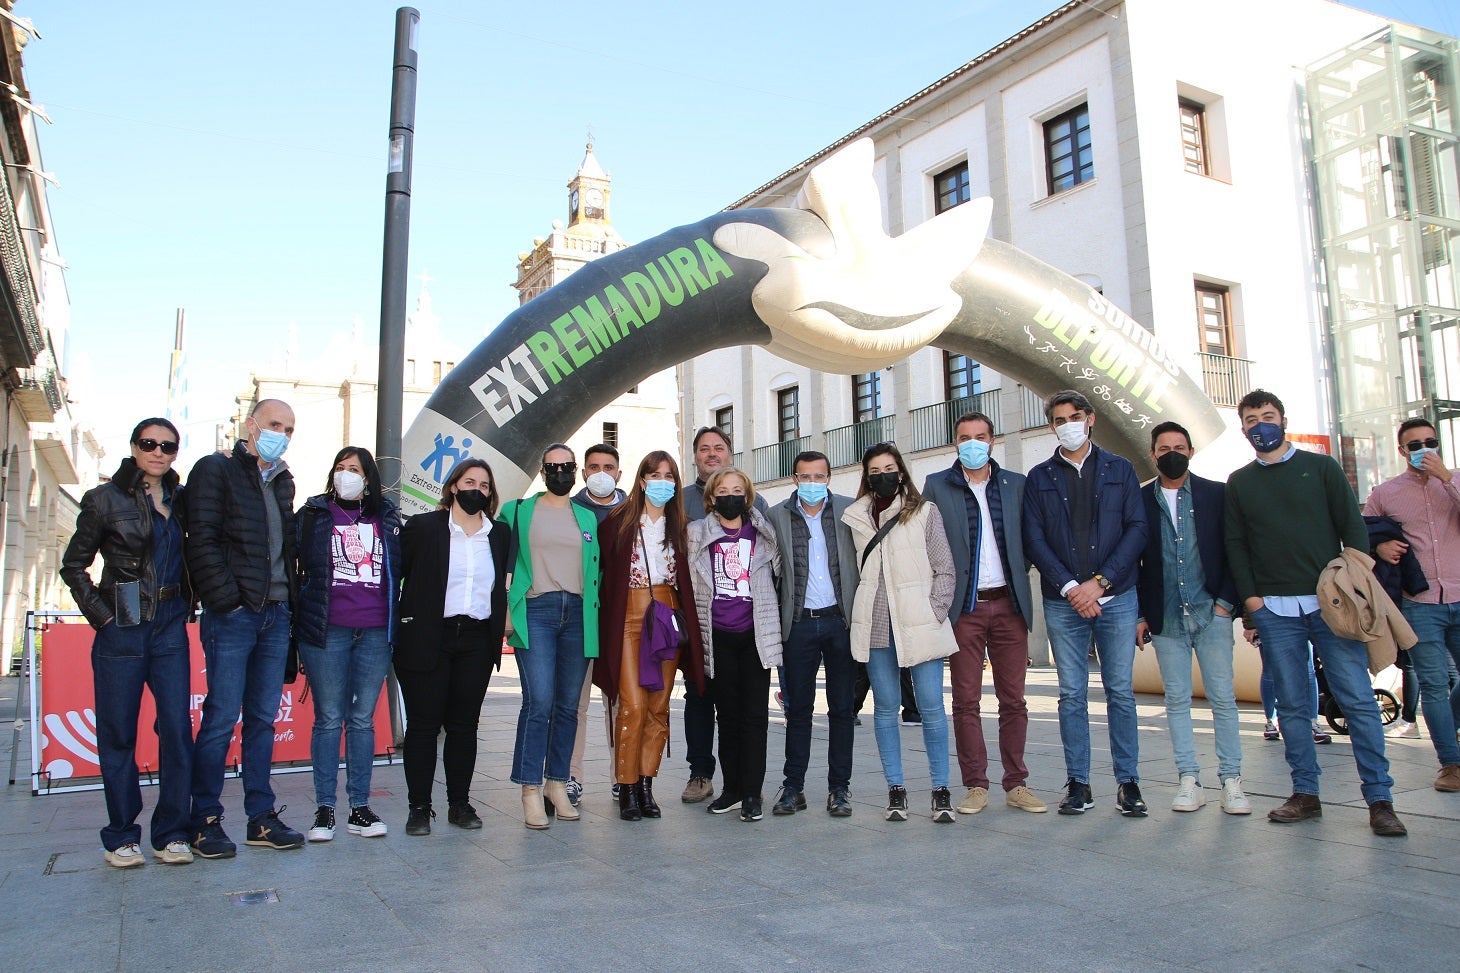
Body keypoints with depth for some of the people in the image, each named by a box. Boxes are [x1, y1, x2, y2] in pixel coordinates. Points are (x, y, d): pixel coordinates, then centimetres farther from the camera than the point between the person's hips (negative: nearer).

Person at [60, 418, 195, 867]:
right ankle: (121, 836, 16)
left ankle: (171, 834, 9)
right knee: (118, 733, 5)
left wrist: (187, 605, 3)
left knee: (178, 728, -1)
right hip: (122, 628, -3)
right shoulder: (105, 499, -1)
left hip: (171, 627, 3)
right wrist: (101, 614, -5)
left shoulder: (180, 499, 9)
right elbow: (73, 565, 2)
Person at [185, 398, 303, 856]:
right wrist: (227, 600, -15)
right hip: (233, 615, -6)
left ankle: (261, 817, 16)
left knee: (264, 718, 9)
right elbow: (201, 543, -11)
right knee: (222, 718, -2)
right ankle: (205, 821, 10)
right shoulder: (216, 470, -2)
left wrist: (291, 602, 7)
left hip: (276, 615, 6)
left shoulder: (283, 480, 17)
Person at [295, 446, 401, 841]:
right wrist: (297, 622, -2)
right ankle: (324, 808, 12)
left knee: (363, 719, 7)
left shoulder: (387, 517, 11)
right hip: (326, 631, -2)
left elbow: (401, 570, 15)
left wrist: (397, 622, 9)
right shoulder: (314, 514, 6)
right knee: (328, 719, 3)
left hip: (375, 632, 2)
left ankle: (360, 808, 14)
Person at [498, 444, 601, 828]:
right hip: (536, 610, -3)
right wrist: (505, 610, -3)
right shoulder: (518, 511, 9)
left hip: (577, 613, 3)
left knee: (568, 704, 5)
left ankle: (558, 785, 16)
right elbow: (500, 562, 6)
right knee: (539, 700, -13)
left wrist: (595, 615, 9)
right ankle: (531, 790, -4)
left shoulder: (588, 518, 17)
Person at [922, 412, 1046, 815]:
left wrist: (1018, 573, 1)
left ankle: (1016, 784, 16)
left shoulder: (1016, 484, 10)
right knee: (966, 701, 1)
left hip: (1008, 604, 2)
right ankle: (975, 786, 11)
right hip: (964, 606, -2)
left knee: (1013, 699, 6)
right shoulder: (937, 486, 4)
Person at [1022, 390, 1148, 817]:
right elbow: (1034, 540, 2)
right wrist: (1070, 587, -10)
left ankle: (1128, 781, 12)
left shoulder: (1119, 469, 8)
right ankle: (1078, 782, 11)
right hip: (1063, 602, 0)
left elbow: (1137, 529, 1)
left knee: (1120, 691, 3)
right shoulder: (1039, 478, 8)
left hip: (1116, 598, 0)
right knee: (1072, 695, 4)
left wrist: (1099, 582, -9)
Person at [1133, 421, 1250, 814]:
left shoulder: (1216, 494, 5)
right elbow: (1133, 560, 6)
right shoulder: (1140, 499, 6)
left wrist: (1226, 601, -5)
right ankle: (1188, 781, 11)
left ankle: (1231, 781, 10)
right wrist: (1140, 614, 2)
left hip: (1211, 612, -1)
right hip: (1165, 618, 1)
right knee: (1177, 700, 5)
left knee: (1223, 697, 1)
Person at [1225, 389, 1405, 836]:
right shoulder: (1238, 482, 12)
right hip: (1274, 610, 2)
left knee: (1358, 700, -4)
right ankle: (1305, 794, 12)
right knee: (1291, 705, 5)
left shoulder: (1321, 467, 8)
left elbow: (1353, 527, 4)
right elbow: (1235, 544, 11)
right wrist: (1249, 595, 1)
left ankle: (1379, 798, 3)